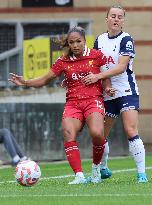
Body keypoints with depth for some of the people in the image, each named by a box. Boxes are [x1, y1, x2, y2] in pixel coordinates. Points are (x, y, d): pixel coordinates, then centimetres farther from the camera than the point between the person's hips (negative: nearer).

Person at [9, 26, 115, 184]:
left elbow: (106, 75, 15)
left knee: (97, 133, -29)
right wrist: (25, 83, 2)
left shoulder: (96, 56, 4)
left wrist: (107, 88, -5)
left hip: (93, 100, -3)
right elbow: (45, 79, 15)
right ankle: (79, 176, -23)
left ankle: (96, 166, -1)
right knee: (68, 135, -23)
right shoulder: (63, 61, 9)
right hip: (72, 103, 3)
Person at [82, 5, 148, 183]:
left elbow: (121, 67, -17)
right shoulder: (99, 40, 9)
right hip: (106, 94, 6)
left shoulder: (126, 40, -8)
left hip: (126, 91, -6)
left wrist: (98, 76, -23)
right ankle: (102, 169, 31)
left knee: (131, 131, -17)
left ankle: (141, 173, -14)